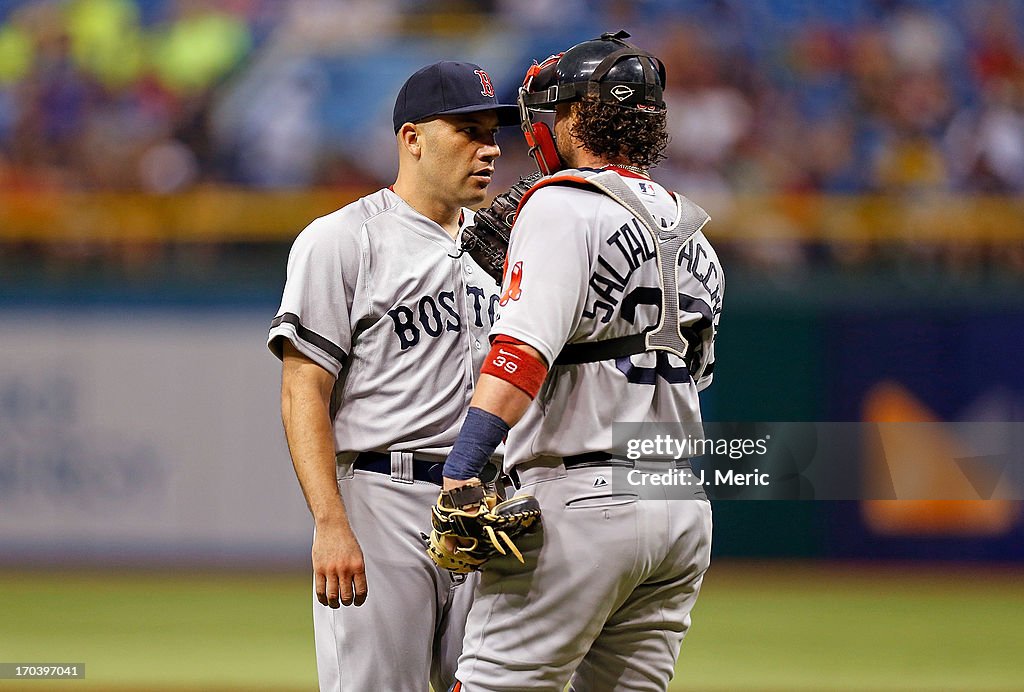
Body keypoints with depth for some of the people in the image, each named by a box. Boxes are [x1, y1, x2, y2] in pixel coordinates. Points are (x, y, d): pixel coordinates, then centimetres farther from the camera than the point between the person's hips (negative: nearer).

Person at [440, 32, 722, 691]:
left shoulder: (562, 206, -7)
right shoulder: (691, 232, 18)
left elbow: (526, 347, -20)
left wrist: (462, 470, -28)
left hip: (581, 505, -8)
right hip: (686, 511, 8)